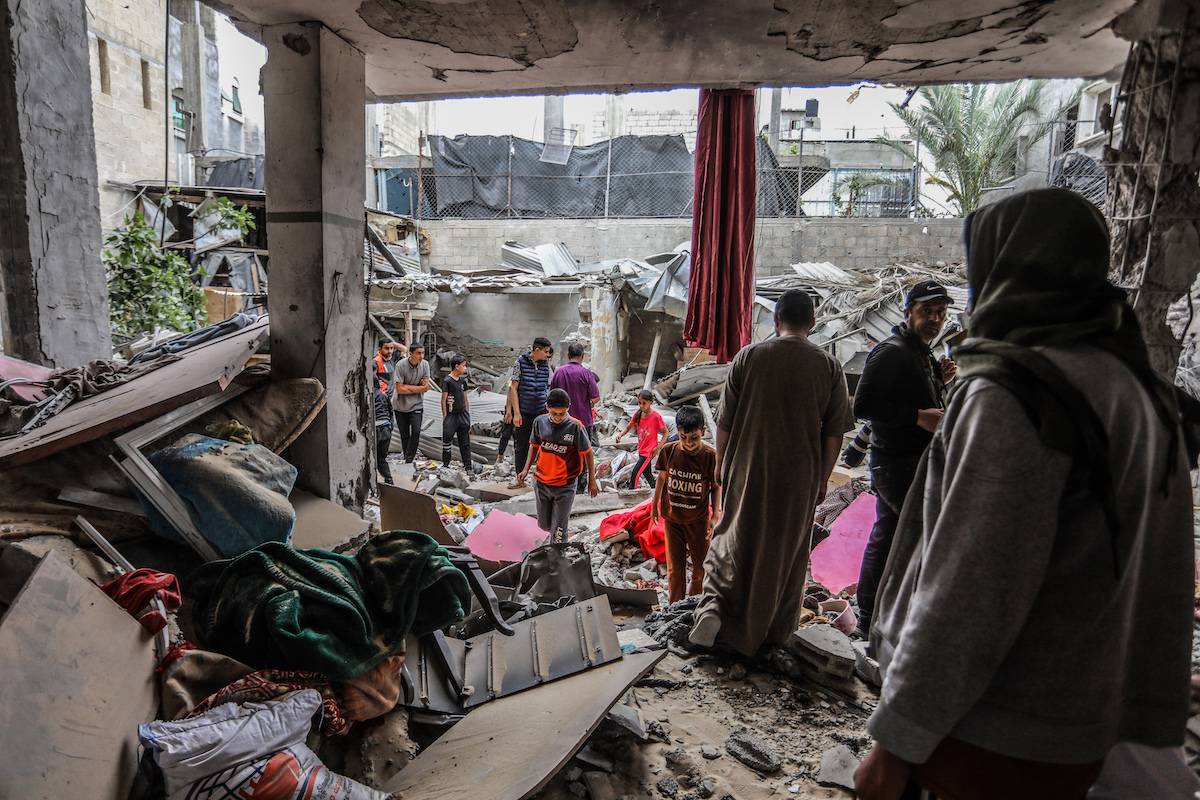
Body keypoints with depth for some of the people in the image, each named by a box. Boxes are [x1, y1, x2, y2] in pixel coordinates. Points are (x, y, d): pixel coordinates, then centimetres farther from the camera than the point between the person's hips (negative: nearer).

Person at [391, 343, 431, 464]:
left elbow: (425, 387, -8)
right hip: (400, 406, -1)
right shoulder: (401, 365, -17)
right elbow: (400, 389, -19)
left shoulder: (425, 364, -8)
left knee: (416, 433, -12)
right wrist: (418, 387, -13)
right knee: (404, 435, 9)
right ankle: (408, 458, 24)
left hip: (416, 405, 1)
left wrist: (408, 387, -16)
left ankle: (408, 461, -4)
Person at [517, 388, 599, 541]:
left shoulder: (575, 426, -17)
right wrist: (526, 468, 1)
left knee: (558, 530, -2)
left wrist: (592, 481, -3)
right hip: (541, 483, 4)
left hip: (565, 486, -4)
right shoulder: (540, 421, -6)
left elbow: (587, 453, -7)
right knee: (544, 525, 18)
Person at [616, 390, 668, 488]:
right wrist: (620, 434, -13)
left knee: (635, 474, -11)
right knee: (647, 473, 21)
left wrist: (658, 447, -20)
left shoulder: (656, 416, -17)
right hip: (641, 450, 7)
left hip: (649, 451, -7)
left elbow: (665, 433, -11)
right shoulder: (638, 415, -2)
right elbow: (628, 427, 7)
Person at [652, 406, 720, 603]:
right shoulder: (669, 451, -11)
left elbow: (716, 487, -5)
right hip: (672, 517, 1)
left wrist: (716, 515, -13)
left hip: (698, 519, -1)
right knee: (674, 567, 8)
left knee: (701, 564, 12)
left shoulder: (711, 456, -16)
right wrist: (655, 504, 15)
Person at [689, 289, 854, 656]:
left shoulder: (747, 357, -5)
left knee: (735, 541, 15)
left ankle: (714, 606, -4)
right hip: (800, 477, 1)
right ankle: (776, 631, 27)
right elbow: (834, 434, -1)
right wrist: (822, 480, 10)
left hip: (748, 472, 0)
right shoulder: (829, 366, -3)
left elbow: (724, 424, -3)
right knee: (787, 551, 15)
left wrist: (722, 467, 10)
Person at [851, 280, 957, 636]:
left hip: (913, 464, 10)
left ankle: (868, 621, 25)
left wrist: (939, 380, 7)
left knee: (885, 538, 14)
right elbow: (863, 406, -23)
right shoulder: (891, 352, -15)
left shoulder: (921, 353, 17)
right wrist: (920, 416, -24)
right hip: (900, 464, -10)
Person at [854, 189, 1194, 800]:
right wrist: (1145, 721, 15)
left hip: (991, 736, -8)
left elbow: (970, 590, -25)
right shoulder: (1138, 388, 6)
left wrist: (899, 737, -17)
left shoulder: (1014, 393, -22)